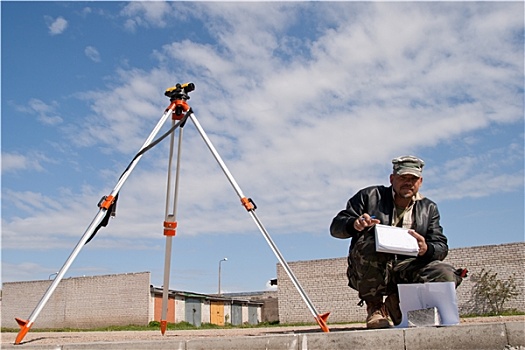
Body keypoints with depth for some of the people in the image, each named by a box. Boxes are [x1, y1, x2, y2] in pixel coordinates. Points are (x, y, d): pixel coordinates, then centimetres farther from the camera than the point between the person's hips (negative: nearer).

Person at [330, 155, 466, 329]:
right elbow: (335, 227, 1)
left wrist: (426, 249, -19)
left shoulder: (429, 208, 15)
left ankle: (397, 301, 4)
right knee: (369, 242, -35)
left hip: (406, 268, 3)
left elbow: (441, 248, 6)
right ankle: (374, 306, -12)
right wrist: (355, 224, -23)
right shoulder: (369, 196, 6)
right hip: (368, 273, -2)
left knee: (447, 275, -24)